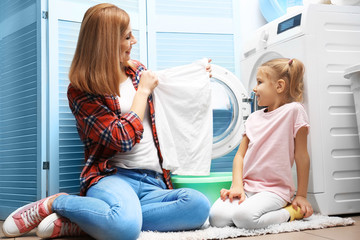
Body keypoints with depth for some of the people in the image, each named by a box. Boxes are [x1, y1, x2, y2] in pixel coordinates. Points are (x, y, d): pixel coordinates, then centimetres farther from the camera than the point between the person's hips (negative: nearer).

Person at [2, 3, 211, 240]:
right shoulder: (81, 91, -1)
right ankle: (56, 202, -9)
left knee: (199, 205, -29)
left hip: (153, 182, 7)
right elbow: (123, 139, -11)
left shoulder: (136, 70, 17)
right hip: (112, 176, -6)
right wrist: (143, 91, -3)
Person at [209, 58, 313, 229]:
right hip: (247, 187, 6)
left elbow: (301, 156, -5)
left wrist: (301, 196, -2)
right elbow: (240, 154, 10)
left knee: (244, 217, -32)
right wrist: (237, 185, -6)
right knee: (216, 216, -18)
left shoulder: (293, 111, -6)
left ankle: (290, 212, -6)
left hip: (275, 189, -5)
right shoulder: (254, 118, 13)